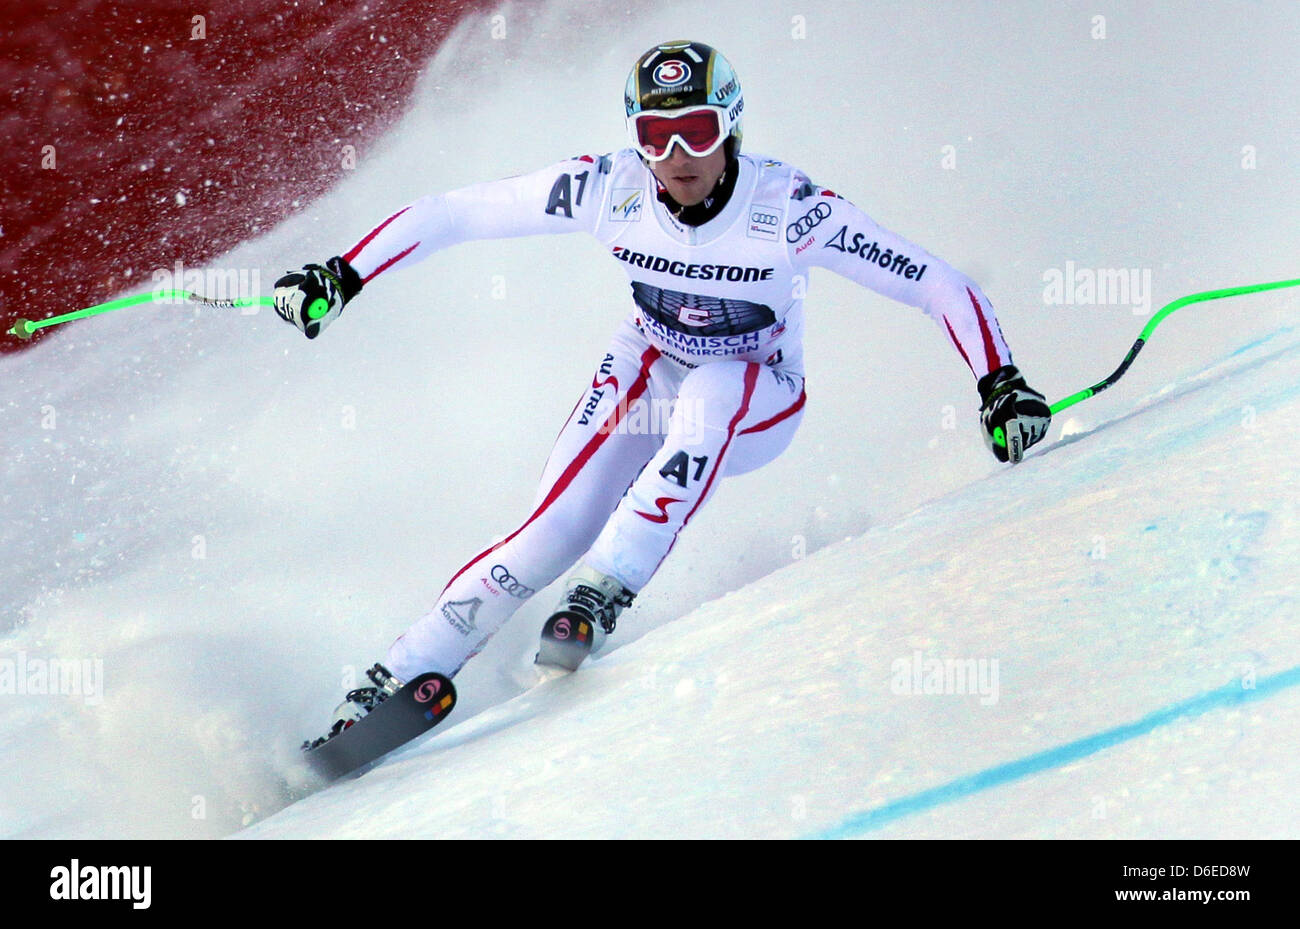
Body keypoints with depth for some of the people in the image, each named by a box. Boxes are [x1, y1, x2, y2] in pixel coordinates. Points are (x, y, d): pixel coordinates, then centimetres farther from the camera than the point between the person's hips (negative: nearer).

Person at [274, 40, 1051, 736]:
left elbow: (939, 284, -26)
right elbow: (456, 214, -15)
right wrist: (343, 277, -19)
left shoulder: (787, 209, -29)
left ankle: (603, 592, -29)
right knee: (554, 533, -17)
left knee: (707, 395, -37)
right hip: (646, 375, 2)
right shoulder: (609, 191, -23)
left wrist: (1000, 384, -36)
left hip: (759, 400, -1)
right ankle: (404, 677, -7)